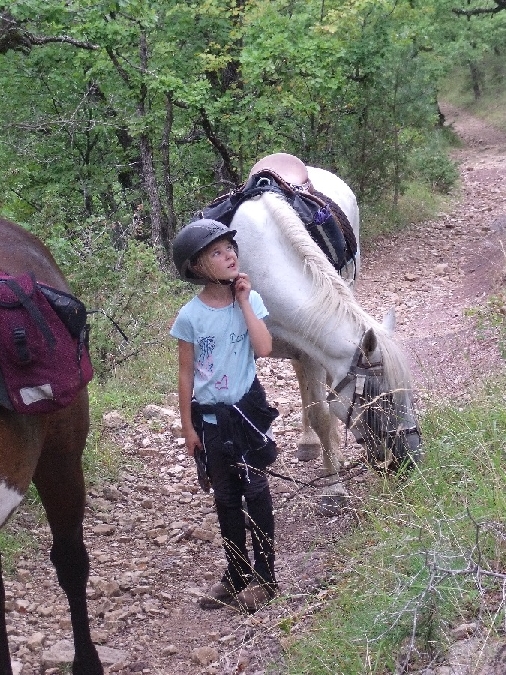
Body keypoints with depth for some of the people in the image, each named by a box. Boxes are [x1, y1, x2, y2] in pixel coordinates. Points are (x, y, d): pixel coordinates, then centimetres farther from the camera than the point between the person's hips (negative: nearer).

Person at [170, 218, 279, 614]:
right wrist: (188, 427, -1)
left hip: (247, 408, -1)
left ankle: (264, 577, 15)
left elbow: (264, 348, -20)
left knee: (255, 491, 4)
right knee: (226, 497, 13)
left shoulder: (250, 301, -5)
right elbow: (186, 375, -2)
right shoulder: (190, 316, -8)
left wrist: (245, 302, -17)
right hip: (209, 416, 1)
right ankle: (236, 574, 27)